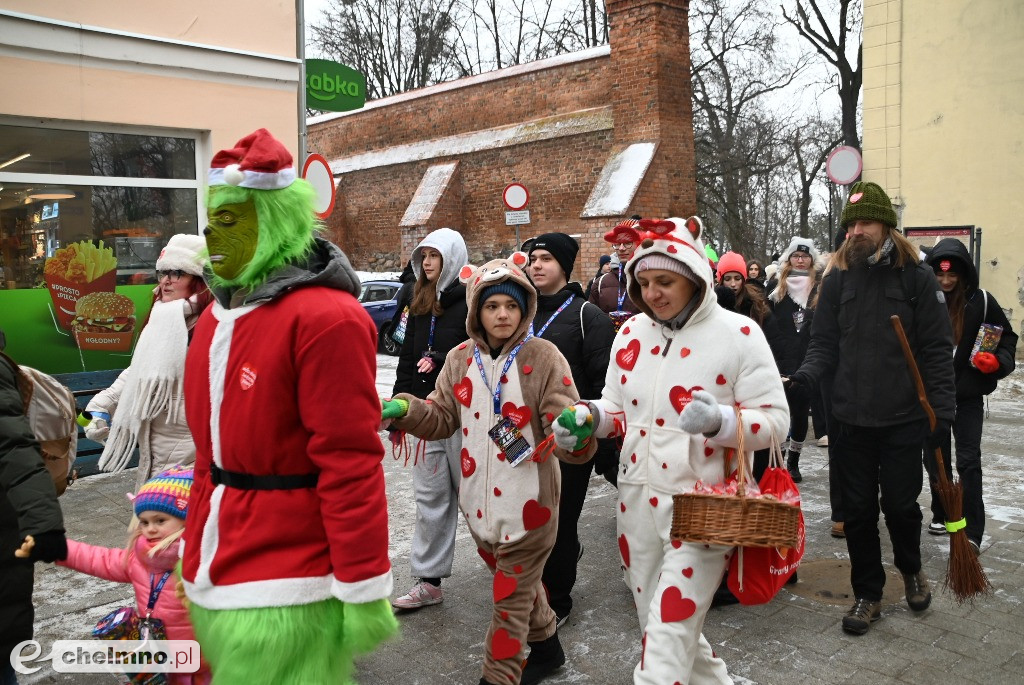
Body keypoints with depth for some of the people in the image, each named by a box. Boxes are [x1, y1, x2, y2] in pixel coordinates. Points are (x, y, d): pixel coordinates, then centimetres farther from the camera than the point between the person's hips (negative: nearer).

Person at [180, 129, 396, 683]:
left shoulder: (325, 319, -19)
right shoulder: (219, 314, 9)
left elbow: (350, 464, -22)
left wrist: (363, 590, -20)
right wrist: (198, 551, 20)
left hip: (284, 592, -8)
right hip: (215, 576, 9)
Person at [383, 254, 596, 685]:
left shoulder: (543, 358, -12)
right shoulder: (460, 359, 3)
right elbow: (444, 418, 8)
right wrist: (406, 410, -10)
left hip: (527, 500, -5)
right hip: (479, 497, 6)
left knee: (511, 595, 5)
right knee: (516, 581, 24)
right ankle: (546, 645, 47)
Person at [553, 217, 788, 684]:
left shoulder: (738, 333, -11)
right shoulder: (631, 333, 5)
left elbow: (774, 418, -11)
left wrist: (720, 421, -30)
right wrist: (587, 417, -8)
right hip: (637, 496, 6)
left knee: (670, 633, -7)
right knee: (658, 623, 20)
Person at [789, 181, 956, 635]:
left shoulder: (916, 277, -2)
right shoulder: (837, 280, 4)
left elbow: (937, 349, -3)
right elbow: (824, 344, 3)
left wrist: (942, 409, -9)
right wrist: (805, 375, -17)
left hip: (903, 419, -2)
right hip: (850, 419, 2)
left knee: (901, 504, 9)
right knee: (858, 510, 8)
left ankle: (911, 569, 40)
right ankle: (867, 594, 24)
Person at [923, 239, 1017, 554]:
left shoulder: (980, 301, -6)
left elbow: (1007, 337, 4)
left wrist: (997, 361, -15)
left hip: (968, 395, -2)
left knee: (968, 461, -4)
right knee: (934, 457, 13)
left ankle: (972, 532, 0)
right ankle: (942, 514, 32)